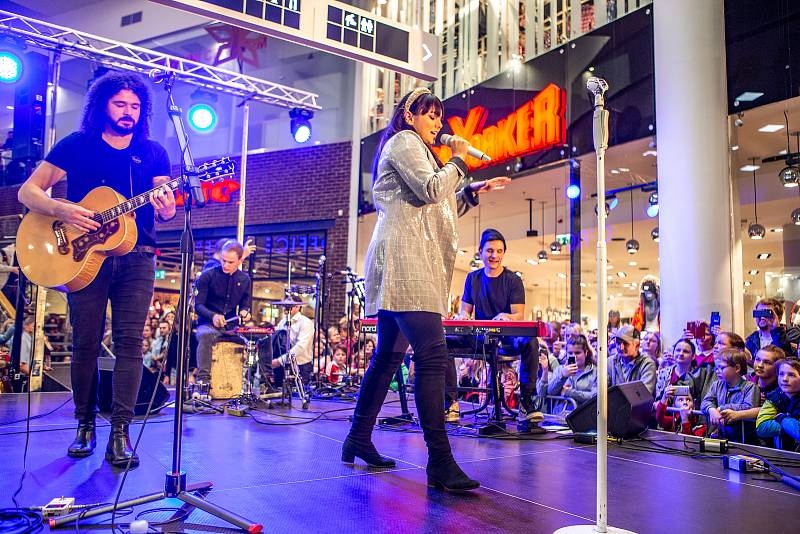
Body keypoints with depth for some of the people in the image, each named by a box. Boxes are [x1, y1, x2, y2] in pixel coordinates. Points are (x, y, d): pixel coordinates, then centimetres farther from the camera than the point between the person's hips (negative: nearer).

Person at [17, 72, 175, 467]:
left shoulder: (154, 153, 11)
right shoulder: (76, 145, 6)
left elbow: (166, 210, 7)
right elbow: (28, 191, 2)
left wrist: (165, 207, -18)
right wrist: (62, 210, -17)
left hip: (136, 258, 1)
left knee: (130, 341, -7)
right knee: (86, 343, 2)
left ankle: (120, 433, -5)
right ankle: (85, 426, 17)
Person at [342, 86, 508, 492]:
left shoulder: (410, 148, 32)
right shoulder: (404, 141, 2)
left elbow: (435, 209, 30)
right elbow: (430, 189, -13)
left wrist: (472, 192, 20)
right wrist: (458, 162, 3)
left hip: (404, 267, 11)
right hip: (405, 260, -11)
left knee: (389, 356, 12)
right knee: (432, 355, -19)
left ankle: (358, 440, 20)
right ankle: (440, 462, -21)